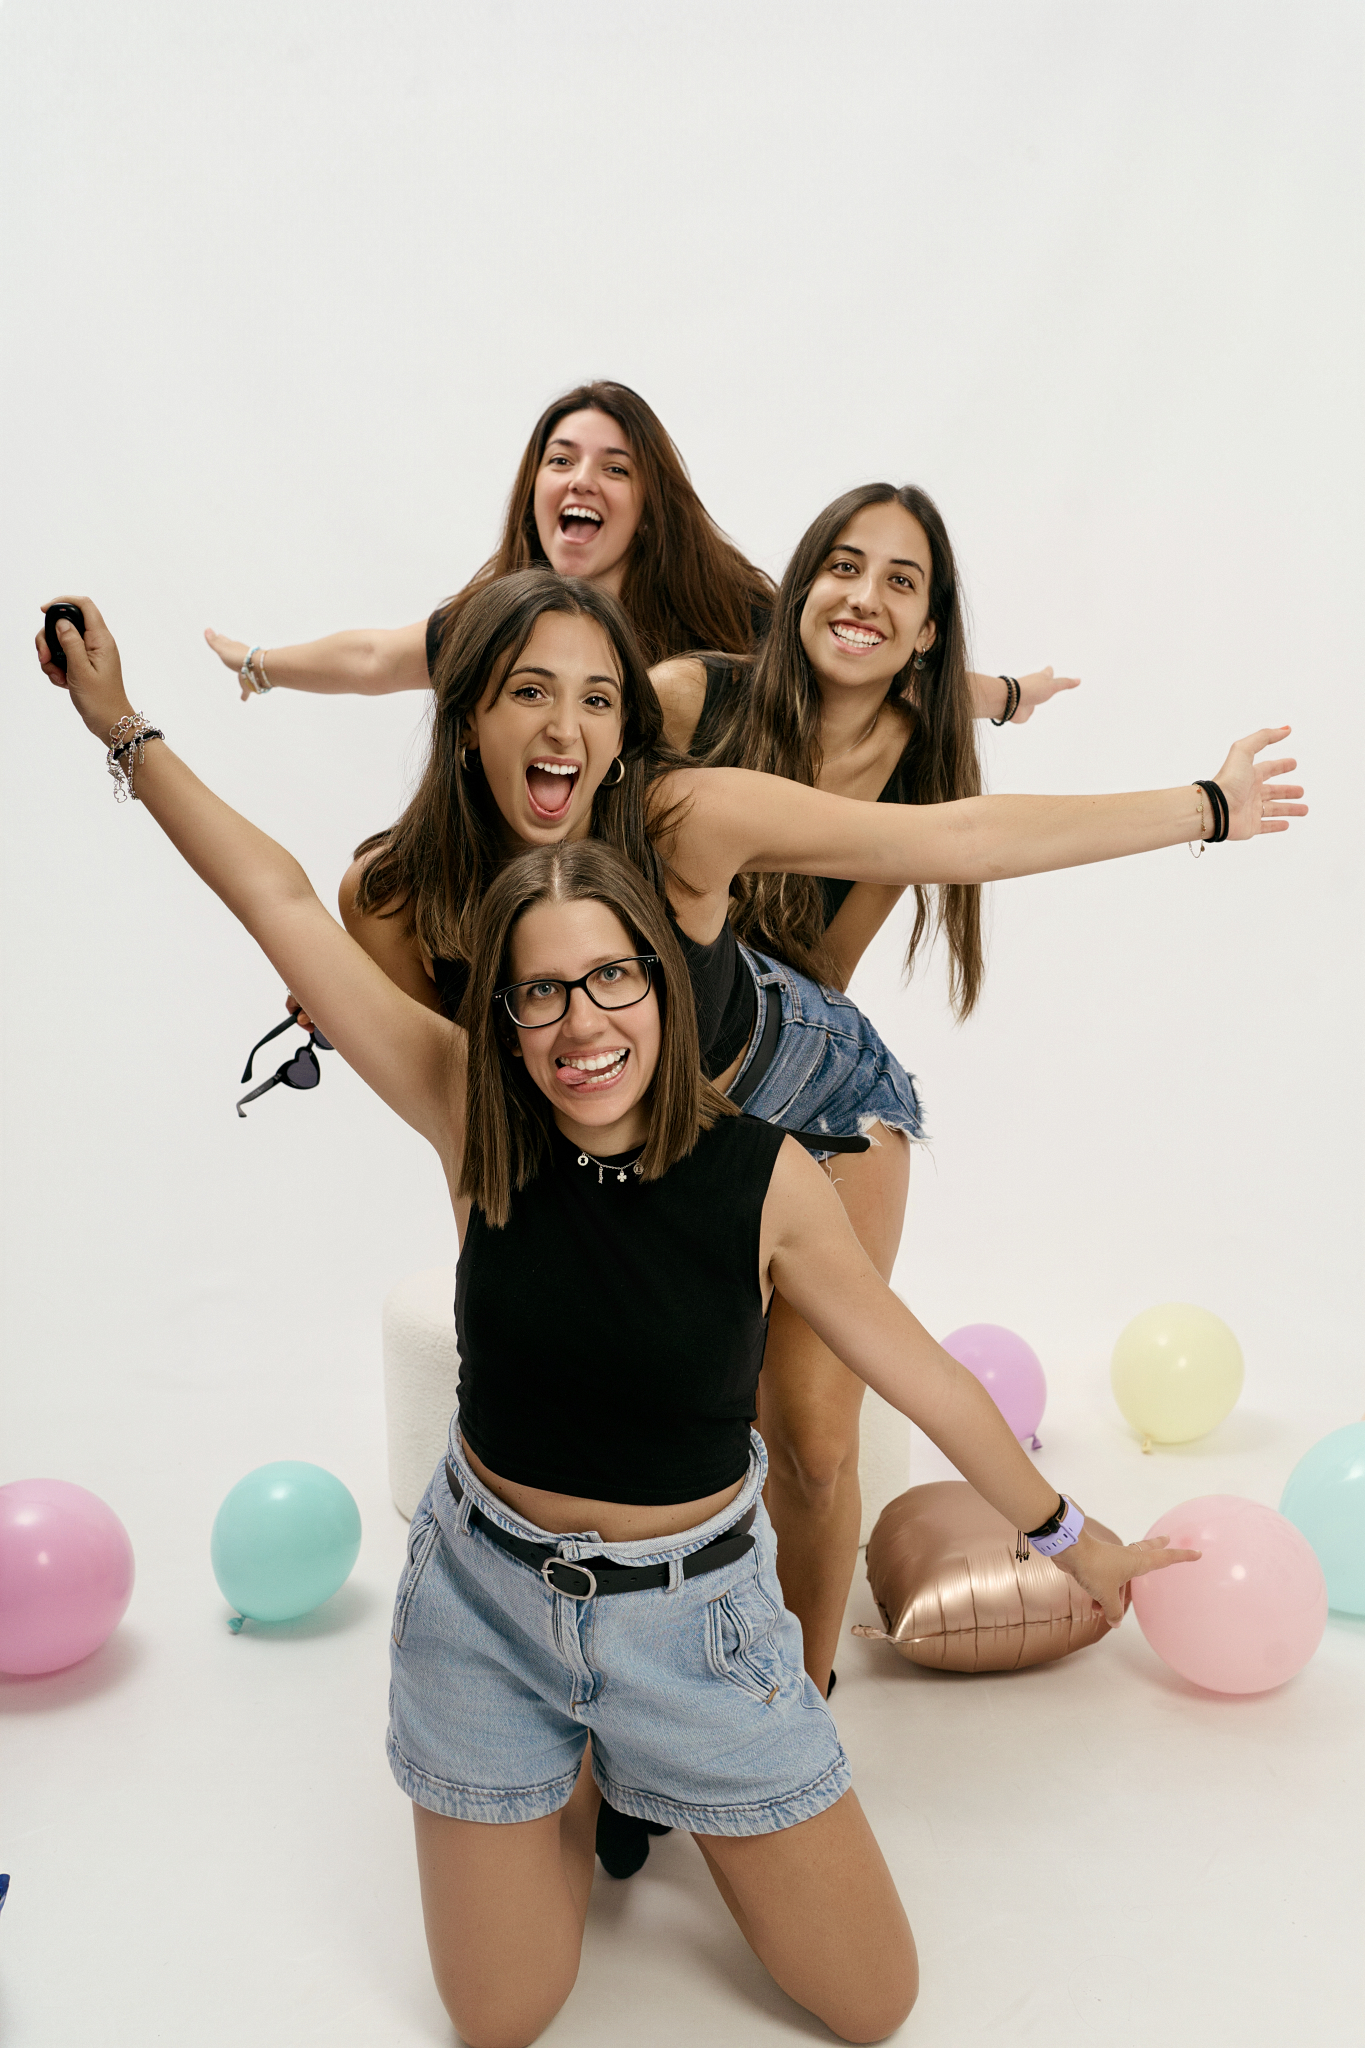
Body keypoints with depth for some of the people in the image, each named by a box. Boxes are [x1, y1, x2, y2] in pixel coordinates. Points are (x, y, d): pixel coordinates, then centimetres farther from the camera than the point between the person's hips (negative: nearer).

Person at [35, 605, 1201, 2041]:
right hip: (483, 1603, 1)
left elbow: (921, 1373, -4)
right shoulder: (473, 1126, -15)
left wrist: (1075, 1541, 6)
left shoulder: (763, 1177, -17)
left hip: (691, 1622, 0)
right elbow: (280, 904, -13)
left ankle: (650, 1780, 34)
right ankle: (577, 1785, 41)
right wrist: (124, 729, -9)